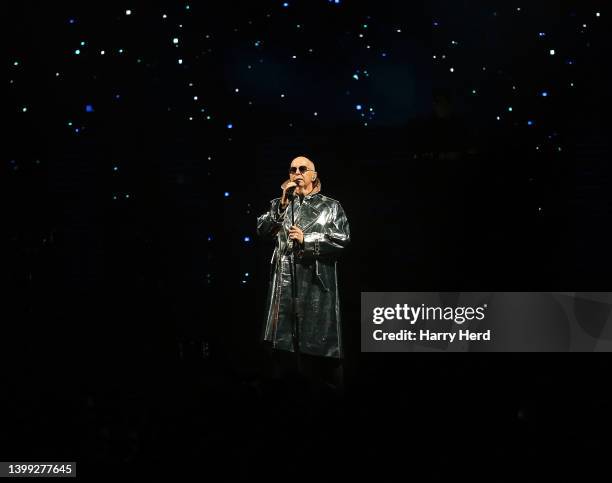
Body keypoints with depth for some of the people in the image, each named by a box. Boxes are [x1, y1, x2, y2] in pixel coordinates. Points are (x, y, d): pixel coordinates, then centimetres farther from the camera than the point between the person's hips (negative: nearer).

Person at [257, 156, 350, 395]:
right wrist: (282, 204, -6)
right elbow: (262, 230, 3)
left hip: (316, 283, -3)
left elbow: (343, 239, -2)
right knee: (283, 344, 1)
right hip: (285, 282, 3)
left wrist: (307, 239, -8)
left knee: (320, 347, -5)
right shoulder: (280, 205, 19)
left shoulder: (330, 206, 10)